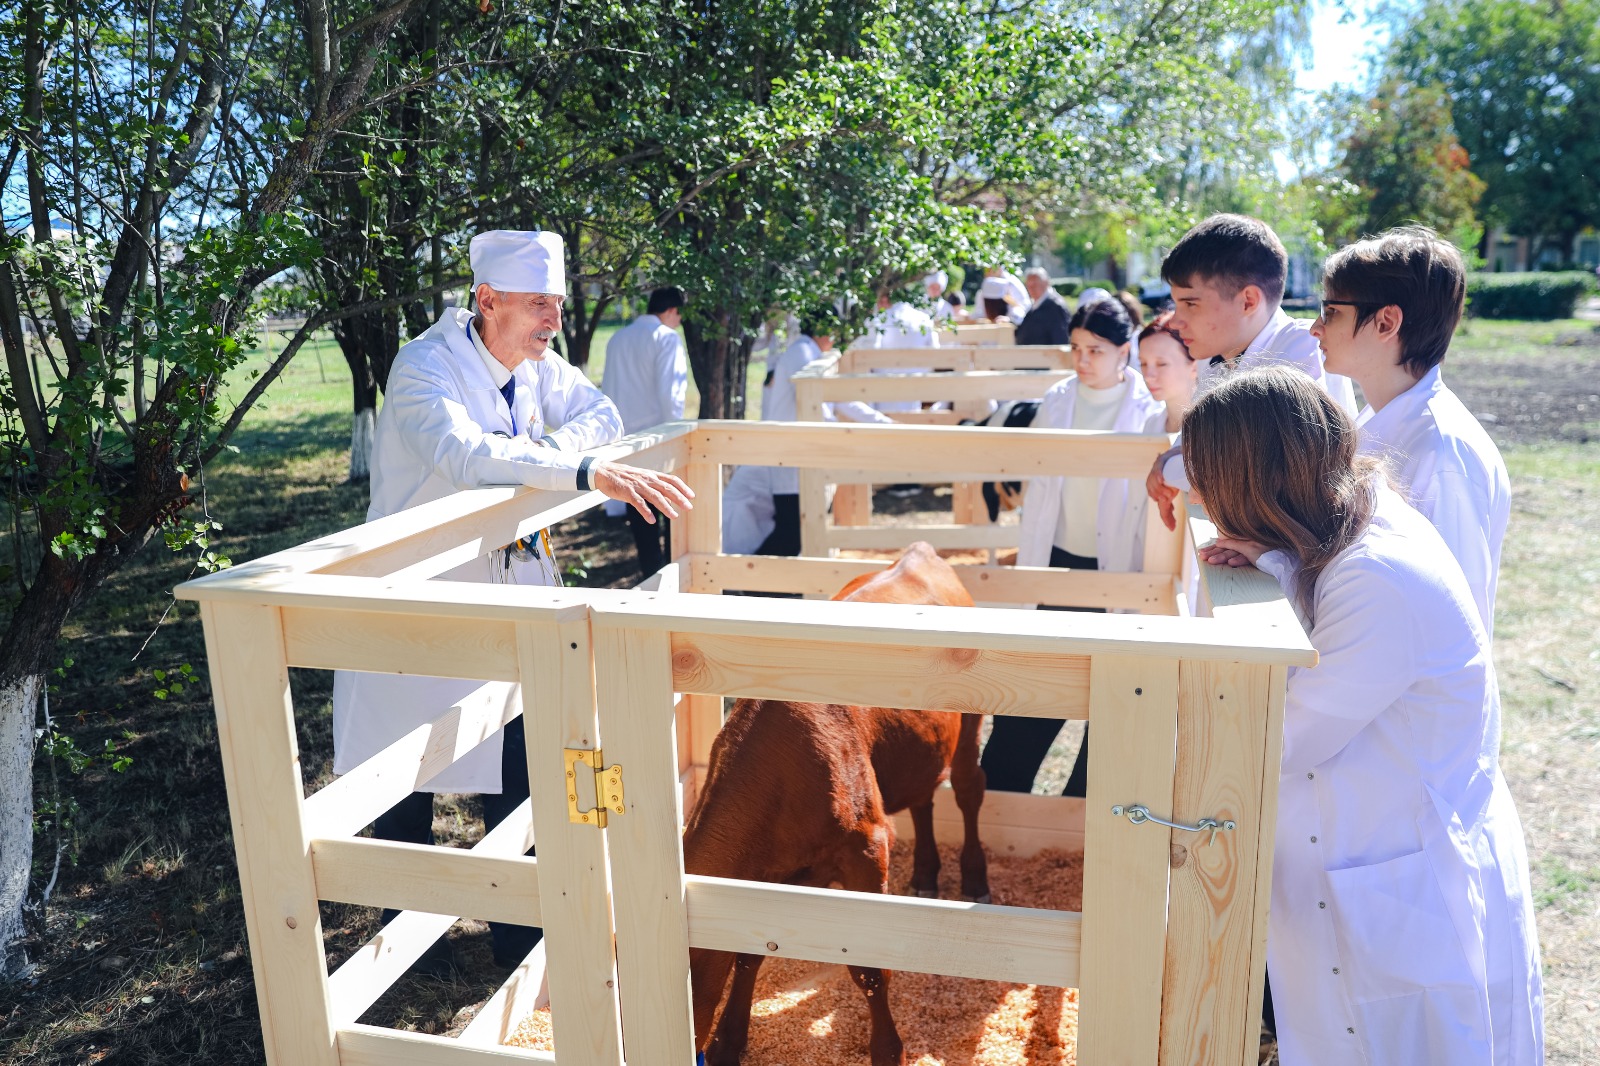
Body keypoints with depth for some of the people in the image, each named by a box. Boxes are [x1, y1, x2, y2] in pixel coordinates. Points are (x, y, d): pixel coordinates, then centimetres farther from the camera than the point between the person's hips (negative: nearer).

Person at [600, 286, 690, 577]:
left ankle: (651, 567, 13)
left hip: (623, 435, 6)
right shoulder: (667, 338, -8)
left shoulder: (618, 338, 11)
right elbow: (670, 391, -16)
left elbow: (606, 388, 14)